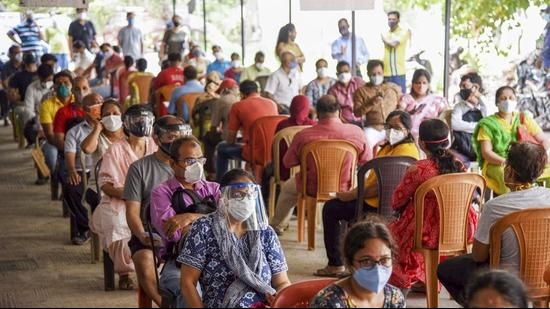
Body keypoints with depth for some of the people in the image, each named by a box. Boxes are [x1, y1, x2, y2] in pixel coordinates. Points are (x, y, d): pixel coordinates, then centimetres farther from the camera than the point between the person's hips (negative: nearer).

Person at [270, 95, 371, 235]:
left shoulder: (302, 136, -20)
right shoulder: (356, 132, -19)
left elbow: (288, 163, -5)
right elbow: (367, 159, -4)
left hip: (312, 188, -1)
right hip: (345, 188, 1)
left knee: (287, 187, 33)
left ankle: (278, 225, 51)